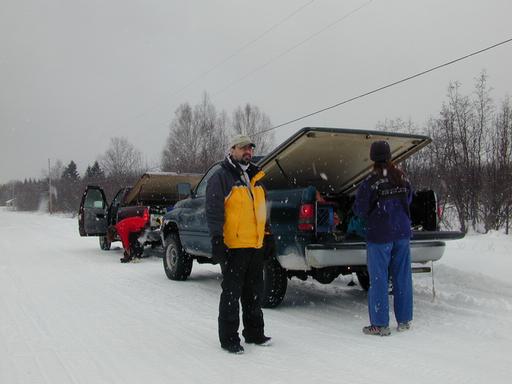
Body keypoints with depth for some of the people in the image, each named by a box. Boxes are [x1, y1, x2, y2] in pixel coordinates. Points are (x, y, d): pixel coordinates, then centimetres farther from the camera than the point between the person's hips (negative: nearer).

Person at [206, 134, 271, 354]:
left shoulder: (256, 177, 17)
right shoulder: (221, 177, -6)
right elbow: (213, 212, -12)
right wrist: (217, 241, -18)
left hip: (256, 246, 7)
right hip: (233, 247, -7)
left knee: (254, 292, 16)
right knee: (232, 293, 0)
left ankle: (254, 333, 29)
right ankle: (228, 338, 11)